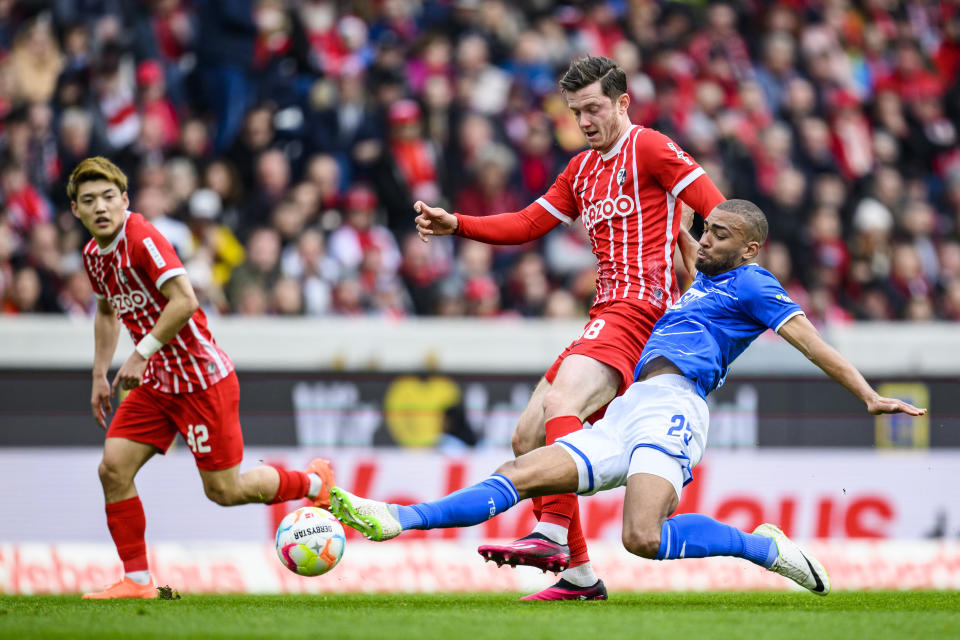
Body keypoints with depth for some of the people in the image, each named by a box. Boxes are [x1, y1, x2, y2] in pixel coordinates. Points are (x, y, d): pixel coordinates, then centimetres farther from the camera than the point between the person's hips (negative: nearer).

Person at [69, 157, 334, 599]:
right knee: (113, 468, -6)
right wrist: (100, 375, 19)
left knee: (223, 490, 0)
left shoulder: (142, 239, -21)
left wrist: (142, 353, -26)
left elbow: (184, 301, -29)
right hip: (156, 381, 8)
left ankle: (313, 483, 25)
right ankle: (137, 581, 2)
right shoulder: (94, 255, 6)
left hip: (202, 377, -8)